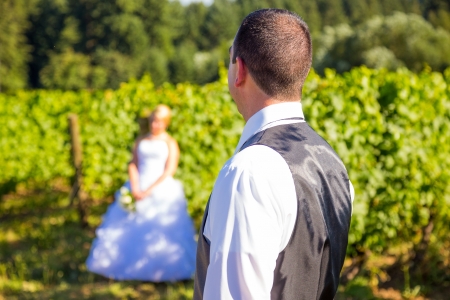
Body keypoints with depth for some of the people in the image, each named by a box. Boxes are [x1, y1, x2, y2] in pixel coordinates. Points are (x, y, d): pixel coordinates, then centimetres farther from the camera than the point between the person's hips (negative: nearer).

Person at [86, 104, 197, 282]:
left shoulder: (170, 144, 1)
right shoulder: (141, 142, 14)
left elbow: (169, 172, -8)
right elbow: (133, 165, 7)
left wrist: (148, 191, -16)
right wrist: (135, 188, -10)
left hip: (161, 191, -4)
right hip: (138, 190, 4)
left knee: (160, 231, -10)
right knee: (130, 229, -1)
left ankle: (160, 271, -4)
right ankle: (129, 268, 4)